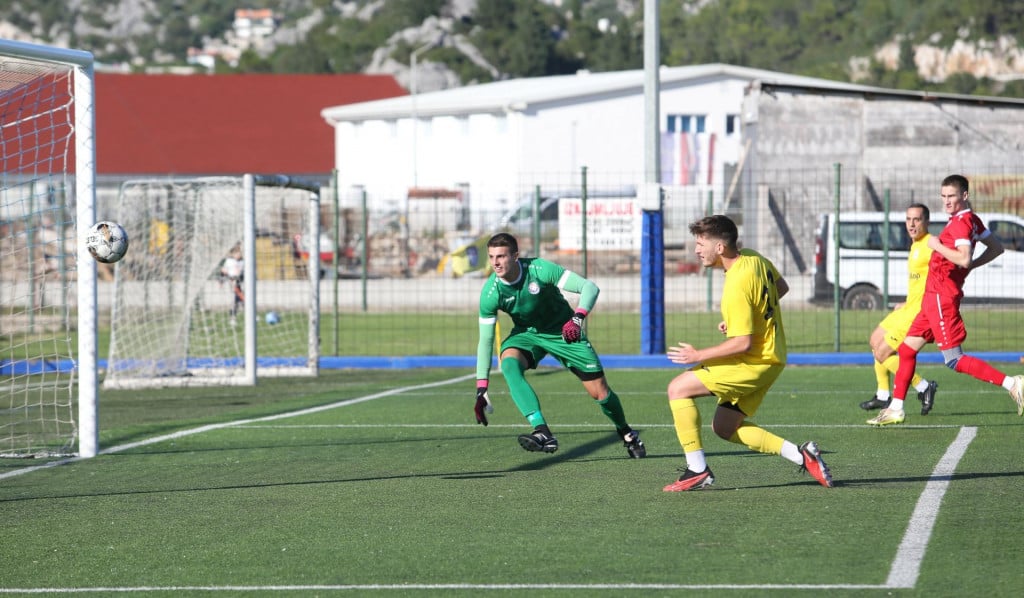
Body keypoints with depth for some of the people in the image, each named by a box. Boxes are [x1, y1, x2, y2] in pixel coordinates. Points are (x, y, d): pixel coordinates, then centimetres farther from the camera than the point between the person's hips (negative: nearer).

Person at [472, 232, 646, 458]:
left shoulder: (540, 269, -29)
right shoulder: (490, 292, -21)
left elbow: (589, 287, -27)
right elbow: (485, 341, -14)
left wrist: (577, 318, -45)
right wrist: (481, 390, -17)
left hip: (564, 331, -1)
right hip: (526, 334, 1)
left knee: (600, 392, 0)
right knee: (508, 363, -33)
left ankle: (627, 434, 34)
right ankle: (543, 433, -42)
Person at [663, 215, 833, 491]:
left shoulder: (737, 286, -25)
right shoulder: (754, 258, 3)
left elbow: (743, 343, -24)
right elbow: (782, 287, 22)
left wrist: (698, 356, -16)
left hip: (755, 363, -10)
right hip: (773, 357, 10)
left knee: (678, 388, -10)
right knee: (725, 427, 15)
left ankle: (697, 471, -9)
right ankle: (800, 455, 11)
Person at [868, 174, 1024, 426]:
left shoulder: (961, 223, -15)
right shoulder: (972, 220, 13)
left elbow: (964, 258, -29)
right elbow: (996, 248, 21)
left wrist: (937, 245, -16)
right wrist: (972, 266, 17)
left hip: (942, 297, -10)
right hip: (933, 298, 10)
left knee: (954, 360, -12)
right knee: (907, 349, 14)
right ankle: (895, 409, 18)